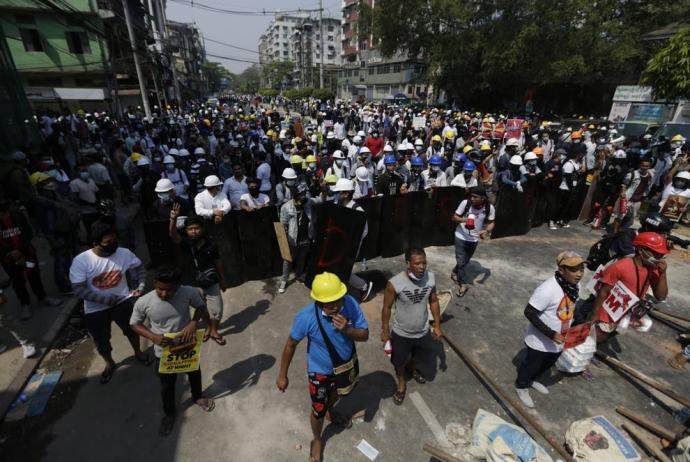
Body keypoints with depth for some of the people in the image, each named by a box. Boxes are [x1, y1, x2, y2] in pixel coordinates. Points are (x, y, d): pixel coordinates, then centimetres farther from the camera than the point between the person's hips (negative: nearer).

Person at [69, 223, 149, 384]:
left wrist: (140, 286, -16)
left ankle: (138, 353, 51)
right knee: (101, 341, 18)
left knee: (131, 330, 21)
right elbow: (79, 290, -19)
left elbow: (139, 268, -1)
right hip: (96, 309, -1)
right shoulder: (81, 260, -22)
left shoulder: (124, 253, -17)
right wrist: (105, 299, -23)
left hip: (122, 301, 1)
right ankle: (109, 364, 47)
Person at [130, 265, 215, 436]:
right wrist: (153, 337, -24)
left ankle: (197, 397, 59)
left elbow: (201, 306, -7)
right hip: (164, 352, -1)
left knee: (194, 373, 27)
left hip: (188, 345, 1)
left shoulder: (189, 293, -27)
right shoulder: (143, 303, -26)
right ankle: (169, 414, 51)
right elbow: (134, 324, -9)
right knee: (167, 385, 21)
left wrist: (194, 322, -25)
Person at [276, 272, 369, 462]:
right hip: (321, 370, -3)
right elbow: (291, 345, -18)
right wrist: (282, 375, -8)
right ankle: (317, 441, 52)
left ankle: (331, 412, 68)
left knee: (335, 392, 33)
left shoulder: (350, 303, -28)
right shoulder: (306, 317, -35)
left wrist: (347, 330, -38)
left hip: (346, 363, 3)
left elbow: (365, 335, -18)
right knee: (318, 411, 18)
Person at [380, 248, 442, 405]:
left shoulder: (431, 278, -19)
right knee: (399, 362, 21)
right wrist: (385, 330, -5)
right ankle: (402, 382, 54)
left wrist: (437, 325, 5)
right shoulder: (395, 283, -31)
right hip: (401, 333, -3)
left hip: (423, 331, 3)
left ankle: (411, 367, 65)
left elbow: (433, 301, -1)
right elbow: (387, 307, -15)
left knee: (418, 355, 30)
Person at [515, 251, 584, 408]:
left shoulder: (575, 286, -9)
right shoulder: (548, 289, -34)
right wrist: (550, 334, -30)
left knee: (546, 365, 29)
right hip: (540, 341, -7)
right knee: (531, 365, 17)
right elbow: (529, 312, -29)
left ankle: (531, 380, 58)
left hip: (558, 340, 7)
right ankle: (521, 386, 46)